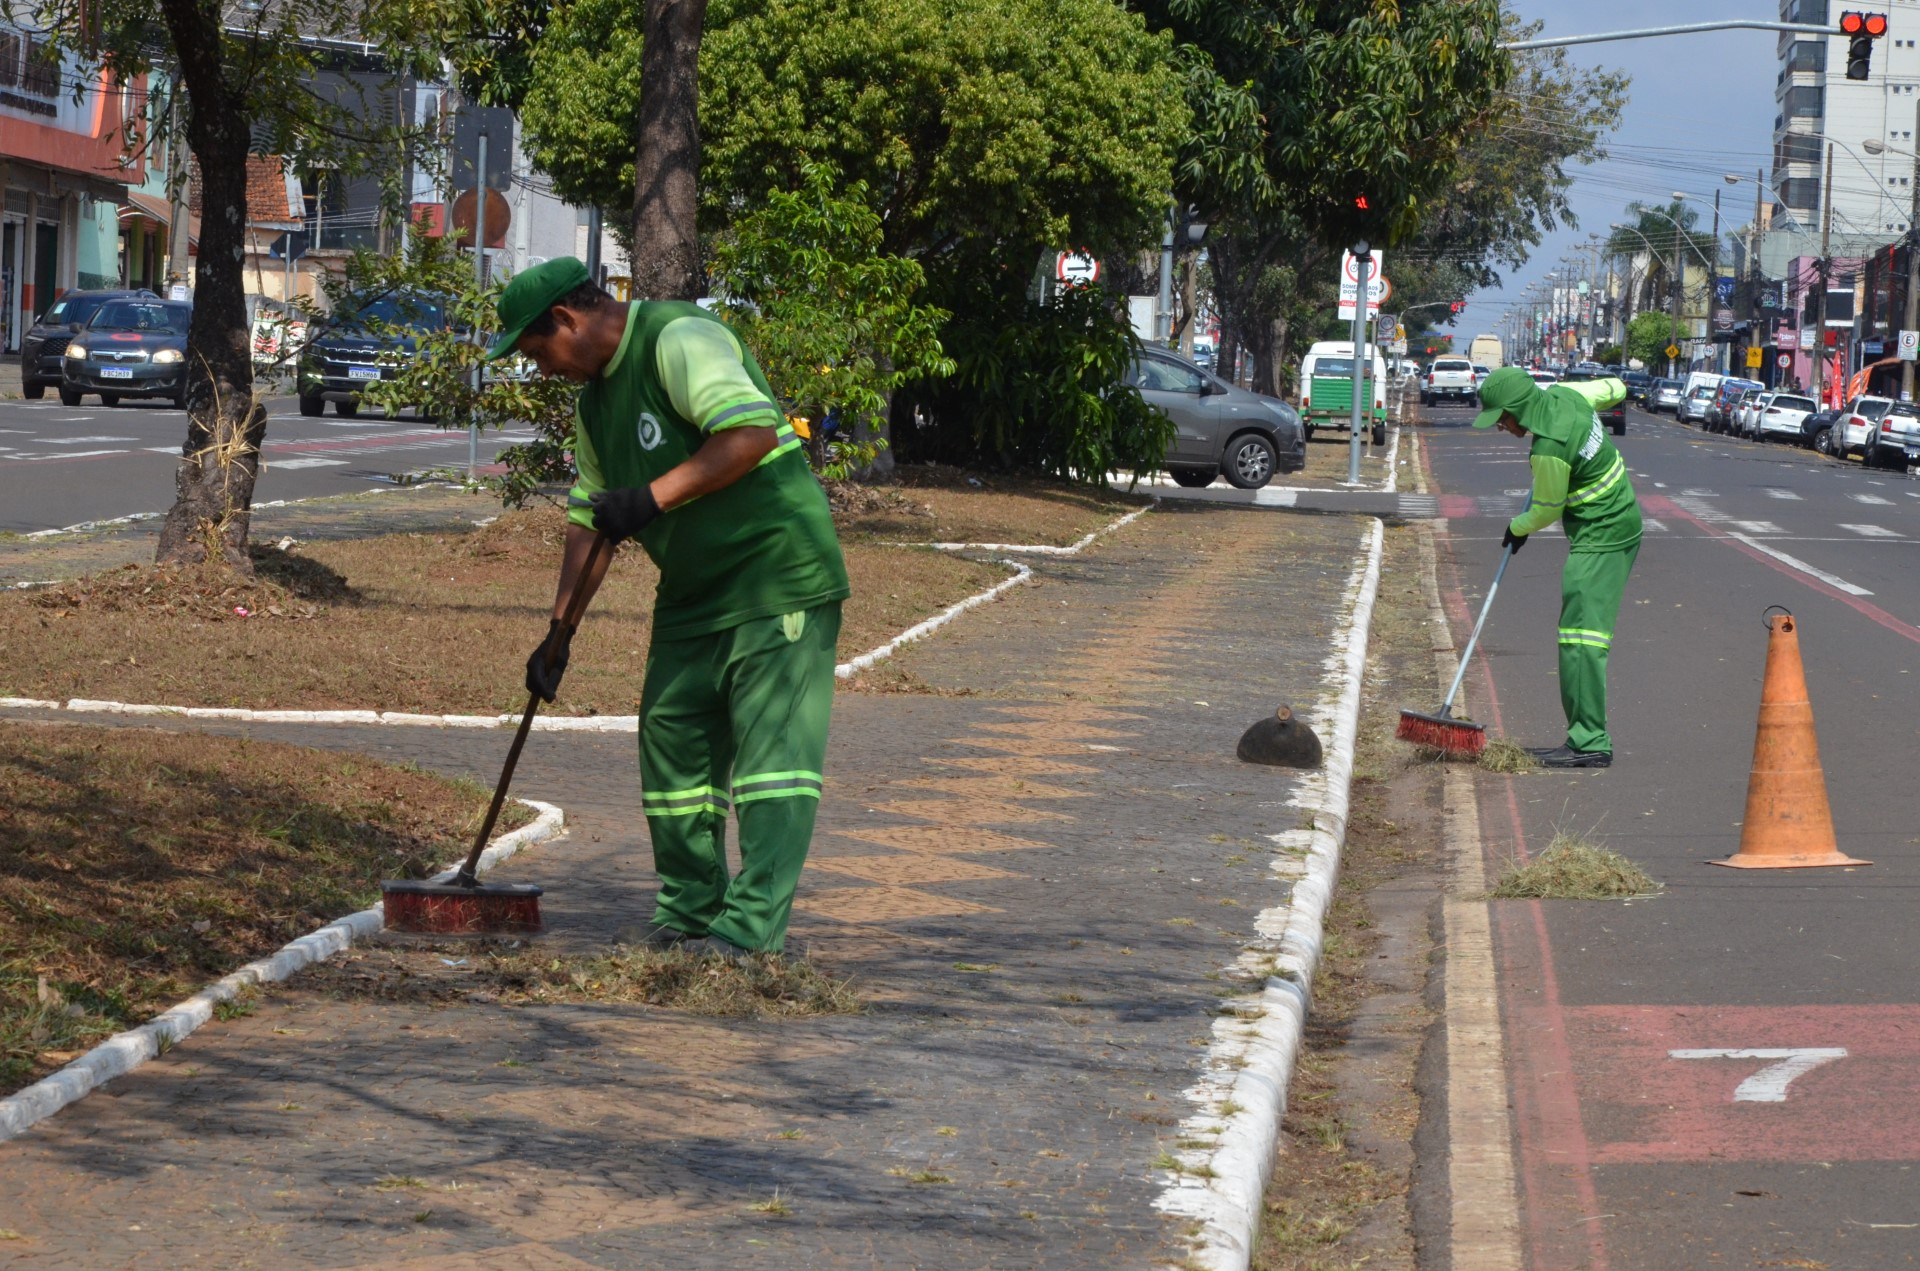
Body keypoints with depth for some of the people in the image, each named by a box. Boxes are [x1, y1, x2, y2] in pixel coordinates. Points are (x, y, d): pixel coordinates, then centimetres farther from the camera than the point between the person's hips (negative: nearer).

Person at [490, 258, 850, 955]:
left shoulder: (681, 340, -14)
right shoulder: (594, 396, 15)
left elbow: (752, 432, -27)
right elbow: (589, 516, 20)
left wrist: (652, 498, -26)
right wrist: (559, 629, 14)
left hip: (778, 579, -10)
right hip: (691, 595, 10)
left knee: (771, 749, -11)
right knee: (672, 750, 9)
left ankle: (753, 927, -14)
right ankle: (690, 914, 19)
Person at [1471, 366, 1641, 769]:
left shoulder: (1550, 448, -26)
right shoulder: (1564, 395, 0)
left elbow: (1547, 510, -11)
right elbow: (1615, 389, 19)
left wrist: (1519, 528, 10)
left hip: (1600, 536, -10)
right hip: (1618, 523, 10)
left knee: (1582, 634, -14)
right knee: (1579, 631, 11)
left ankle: (1590, 742, -18)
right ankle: (1585, 736, 11)